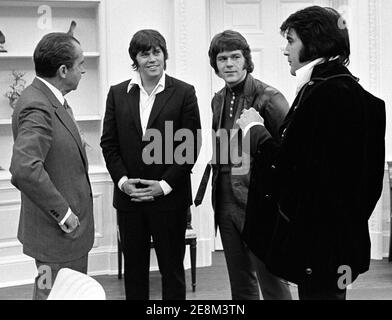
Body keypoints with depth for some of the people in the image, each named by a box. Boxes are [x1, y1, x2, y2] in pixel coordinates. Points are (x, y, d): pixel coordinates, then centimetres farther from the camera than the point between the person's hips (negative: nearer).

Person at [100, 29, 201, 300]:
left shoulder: (184, 93, -2)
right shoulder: (117, 94, 7)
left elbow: (191, 146, -5)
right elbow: (109, 143, 6)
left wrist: (165, 185, -11)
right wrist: (122, 180, -8)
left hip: (169, 197, -2)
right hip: (128, 197, 3)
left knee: (172, 268, 8)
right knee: (134, 268, 12)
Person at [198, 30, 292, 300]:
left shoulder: (268, 98, -10)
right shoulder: (218, 100, 11)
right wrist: (214, 193, 13)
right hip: (226, 204, 7)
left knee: (272, 283, -1)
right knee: (240, 285, 14)